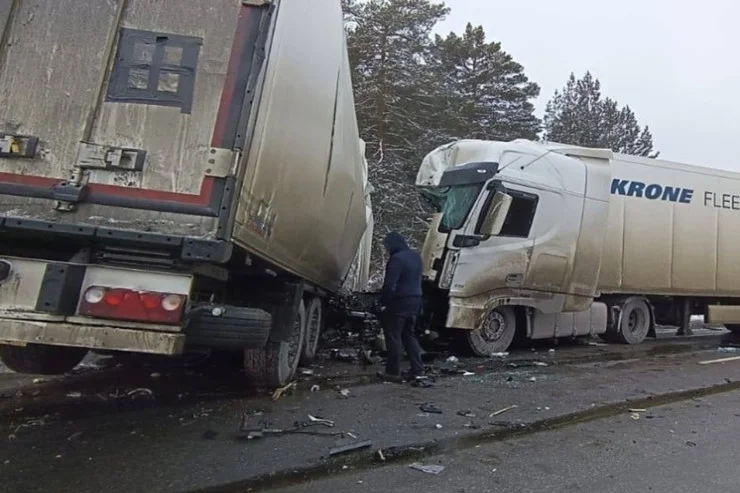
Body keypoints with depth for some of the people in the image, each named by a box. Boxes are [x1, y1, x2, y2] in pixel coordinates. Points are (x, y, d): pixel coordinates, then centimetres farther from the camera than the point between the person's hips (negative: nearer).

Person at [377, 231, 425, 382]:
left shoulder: (396, 259, -18)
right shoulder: (416, 256, 11)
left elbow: (389, 285, -23)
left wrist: (383, 302, -13)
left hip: (399, 303, -9)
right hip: (415, 301, 9)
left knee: (393, 337, 1)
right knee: (409, 335, 18)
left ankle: (393, 372, 6)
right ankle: (418, 369, 18)